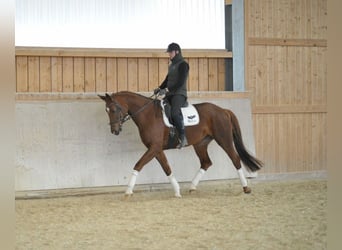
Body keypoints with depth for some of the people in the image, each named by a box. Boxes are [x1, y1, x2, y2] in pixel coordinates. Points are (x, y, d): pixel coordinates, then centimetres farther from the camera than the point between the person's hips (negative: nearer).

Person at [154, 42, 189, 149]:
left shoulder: (183, 64, -8)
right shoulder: (171, 65, 19)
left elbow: (180, 82, -17)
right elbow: (167, 80, 21)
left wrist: (167, 89, -23)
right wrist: (159, 88, 3)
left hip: (179, 94, -10)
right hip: (170, 94, 10)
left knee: (175, 113, -33)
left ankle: (183, 137, -28)